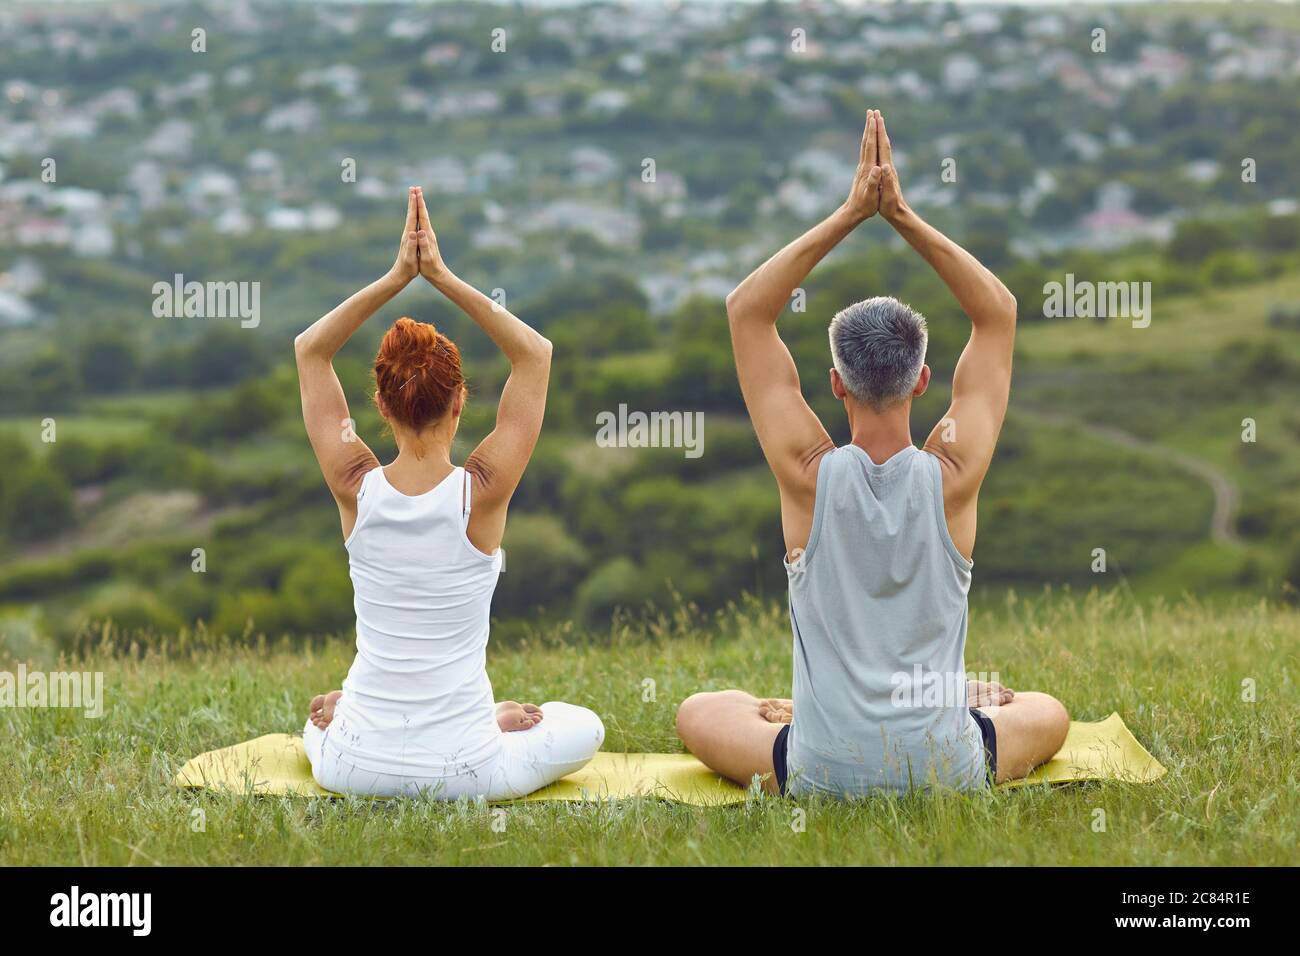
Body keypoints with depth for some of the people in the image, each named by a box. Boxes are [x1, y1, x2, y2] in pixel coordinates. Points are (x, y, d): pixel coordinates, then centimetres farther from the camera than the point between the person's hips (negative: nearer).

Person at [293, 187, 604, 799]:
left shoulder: (356, 488, -10)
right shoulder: (482, 492, -15)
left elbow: (310, 350, 3)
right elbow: (536, 354, -4)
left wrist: (396, 277, -5)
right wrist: (443, 277, -8)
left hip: (356, 768, 3)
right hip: (464, 771, -3)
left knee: (320, 714, 40)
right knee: (583, 727, 27)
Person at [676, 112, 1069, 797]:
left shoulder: (809, 473, -15)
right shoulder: (952, 473, -13)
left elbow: (746, 310, -5)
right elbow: (998, 314, -1)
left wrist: (850, 215, -8)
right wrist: (903, 216, -6)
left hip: (820, 777, -1)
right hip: (949, 772, 1)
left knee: (699, 714, 28)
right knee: (1046, 714, 33)